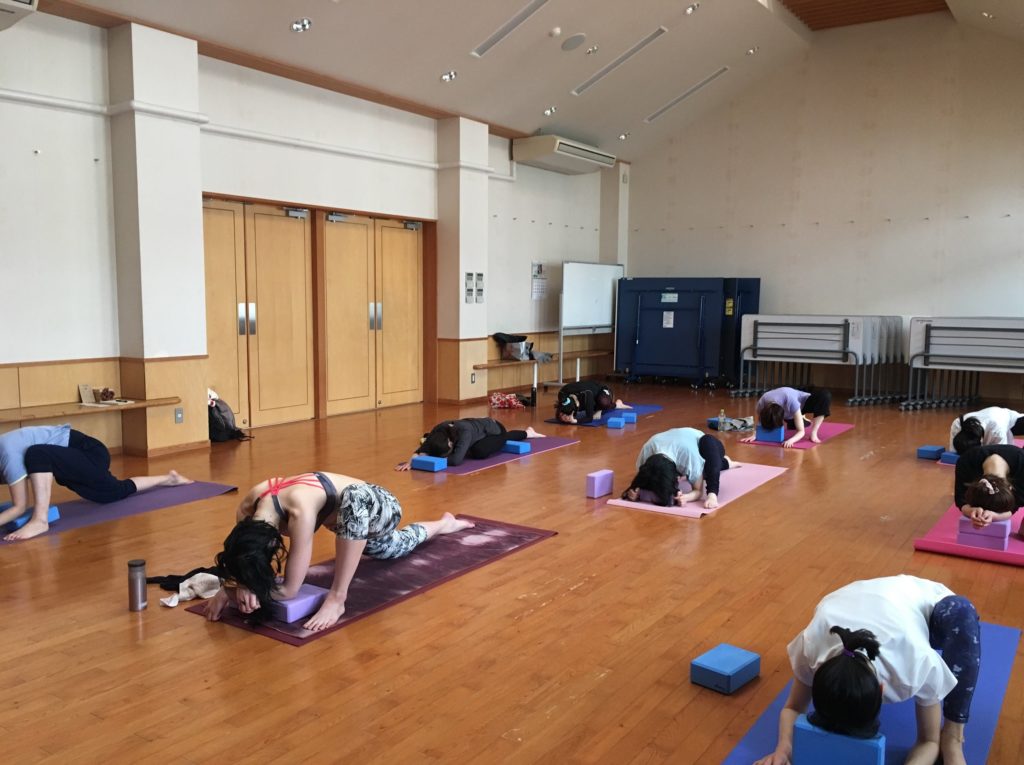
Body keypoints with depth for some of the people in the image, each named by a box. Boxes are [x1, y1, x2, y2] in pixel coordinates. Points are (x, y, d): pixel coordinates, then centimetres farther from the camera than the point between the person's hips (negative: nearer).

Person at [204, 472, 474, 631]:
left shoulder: (300, 512, -45)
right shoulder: (247, 509, -26)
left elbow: (289, 589, -38)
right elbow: (241, 562, -11)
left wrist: (232, 589, -36)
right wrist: (229, 588, -31)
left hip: (377, 507, -8)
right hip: (357, 516, 8)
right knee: (395, 549, 36)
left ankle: (337, 598, -25)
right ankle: (443, 524, 65)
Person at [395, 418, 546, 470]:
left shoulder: (463, 432, -44)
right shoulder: (438, 431, -29)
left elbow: (456, 460, -51)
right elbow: (423, 449, -29)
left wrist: (433, 461, -49)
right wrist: (412, 459, -48)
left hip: (493, 428, -6)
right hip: (477, 425, 6)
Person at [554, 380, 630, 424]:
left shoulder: (586, 394, -44)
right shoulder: (562, 393, -31)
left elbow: (590, 418, -39)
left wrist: (575, 421, -54)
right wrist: (564, 417, -41)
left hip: (603, 391, -5)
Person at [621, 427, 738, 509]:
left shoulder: (689, 453, -47)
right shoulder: (647, 450, -37)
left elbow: (698, 491, -34)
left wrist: (686, 497, -56)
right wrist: (635, 492, -45)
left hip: (707, 448, -4)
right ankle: (725, 463, 52)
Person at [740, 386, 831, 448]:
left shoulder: (791, 401, -44)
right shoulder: (762, 403, -35)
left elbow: (801, 431, -37)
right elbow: (761, 424, -18)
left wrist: (791, 440, -56)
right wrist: (755, 435, -39)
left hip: (803, 403, -4)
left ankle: (813, 433, -20)